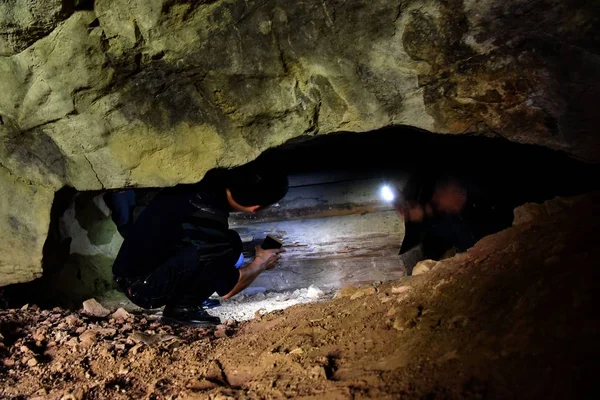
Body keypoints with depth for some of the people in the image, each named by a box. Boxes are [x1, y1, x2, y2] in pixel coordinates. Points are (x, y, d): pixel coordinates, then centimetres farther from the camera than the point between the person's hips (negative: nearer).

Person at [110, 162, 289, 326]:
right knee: (227, 246, -20)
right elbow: (227, 289, -16)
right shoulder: (209, 221, -28)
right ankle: (181, 307, -6)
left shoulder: (207, 186, -6)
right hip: (143, 288, -9)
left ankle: (180, 301, 9)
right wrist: (261, 263, 1)